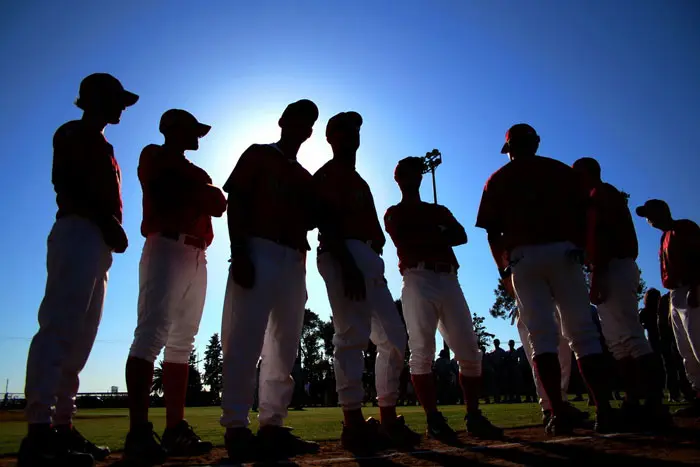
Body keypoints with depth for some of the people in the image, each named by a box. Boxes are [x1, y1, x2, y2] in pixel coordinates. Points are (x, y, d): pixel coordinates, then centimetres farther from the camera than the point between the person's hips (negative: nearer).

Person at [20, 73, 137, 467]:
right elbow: (64, 182, -10)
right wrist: (107, 219, -18)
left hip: (99, 242, 10)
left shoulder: (102, 146, 30)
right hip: (78, 233, -9)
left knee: (81, 337, 5)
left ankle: (62, 426, 7)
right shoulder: (73, 133, 5)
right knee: (60, 328, -17)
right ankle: (39, 432, -19)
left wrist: (111, 224, 6)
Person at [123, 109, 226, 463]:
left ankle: (175, 429, 4)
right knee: (152, 333, -17)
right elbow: (170, 192, -7)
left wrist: (197, 194, -2)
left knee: (182, 342, 3)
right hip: (167, 248, -7)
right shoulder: (154, 156, 11)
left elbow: (219, 204, 13)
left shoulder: (196, 173, 29)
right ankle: (139, 431, -20)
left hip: (197, 257, 8)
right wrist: (201, 194, 6)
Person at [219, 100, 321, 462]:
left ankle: (272, 426, 8)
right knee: (244, 340, -10)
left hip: (294, 261, 7)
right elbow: (236, 203, -2)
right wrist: (238, 253, -15)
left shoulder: (305, 177, 25)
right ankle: (236, 428, -7)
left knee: (285, 346, 3)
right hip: (258, 252, -6)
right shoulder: (257, 155, 10)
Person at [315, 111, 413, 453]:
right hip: (344, 256, -9)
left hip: (368, 260, 9)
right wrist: (348, 264, -23)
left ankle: (388, 418, 11)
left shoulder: (359, 181, 29)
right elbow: (326, 223, -12)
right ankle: (353, 422, -12)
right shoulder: (326, 175, 4)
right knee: (353, 335, -15)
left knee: (393, 337, 6)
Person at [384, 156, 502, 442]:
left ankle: (474, 416, 7)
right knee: (422, 352, -12)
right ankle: (434, 419, -8)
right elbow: (404, 245, -4)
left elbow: (461, 236, 8)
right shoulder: (394, 213, 16)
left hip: (449, 281, 4)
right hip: (418, 280, -4)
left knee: (469, 352, -1)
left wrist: (424, 240, -5)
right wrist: (439, 237, 0)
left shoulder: (439, 210, 27)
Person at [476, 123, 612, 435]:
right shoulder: (561, 170, 15)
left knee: (541, 336, -2)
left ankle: (559, 414, -7)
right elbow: (581, 215, 8)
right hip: (563, 252, 1)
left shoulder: (497, 180, 13)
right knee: (583, 332, 3)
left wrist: (504, 270, 13)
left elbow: (492, 233, 7)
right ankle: (603, 409, -3)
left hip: (522, 258, 0)